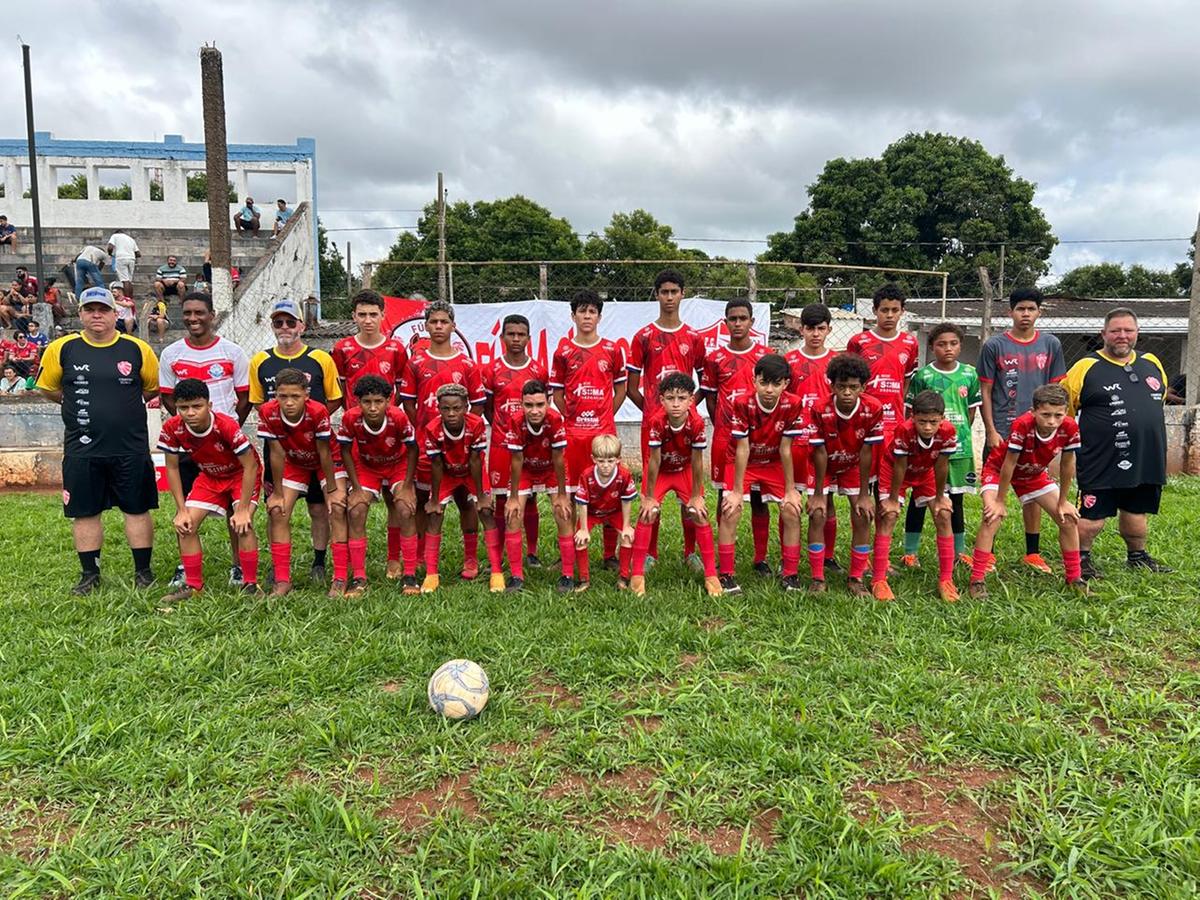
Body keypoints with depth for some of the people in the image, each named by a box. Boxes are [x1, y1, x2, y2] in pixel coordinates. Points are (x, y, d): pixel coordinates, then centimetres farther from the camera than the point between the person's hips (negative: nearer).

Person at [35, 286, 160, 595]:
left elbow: (153, 387, 12)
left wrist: (125, 403, 7)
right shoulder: (62, 349, 0)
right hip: (82, 449, 1)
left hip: (131, 448, -1)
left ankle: (143, 571, 17)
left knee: (137, 509, 5)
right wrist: (80, 405, 8)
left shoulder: (137, 349, -1)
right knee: (84, 512, 8)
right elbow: (48, 387, 13)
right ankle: (90, 574, 22)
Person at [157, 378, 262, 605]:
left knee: (242, 524, -23)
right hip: (209, 476, 5)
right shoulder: (172, 429, -23)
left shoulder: (227, 426, -36)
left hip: (242, 473, -5)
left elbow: (250, 466, -28)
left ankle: (250, 585, -9)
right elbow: (172, 469, -9)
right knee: (186, 525, -6)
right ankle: (193, 585, 9)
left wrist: (242, 509, -27)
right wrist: (182, 510, -12)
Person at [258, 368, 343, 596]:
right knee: (278, 513, -9)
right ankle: (282, 580, -1)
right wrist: (277, 493, -13)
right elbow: (277, 454, -19)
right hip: (294, 463, 3)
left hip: (325, 462, -2)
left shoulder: (318, 412, -36)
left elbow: (324, 452, -25)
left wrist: (332, 490, -17)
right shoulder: (268, 413, -28)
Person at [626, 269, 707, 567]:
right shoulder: (643, 337, 5)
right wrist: (651, 409, 2)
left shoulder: (694, 337, 9)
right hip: (652, 422, -1)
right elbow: (632, 387, 6)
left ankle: (691, 551, 13)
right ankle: (650, 553, 10)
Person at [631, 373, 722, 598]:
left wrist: (696, 496, -12)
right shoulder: (657, 422, -32)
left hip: (685, 471, 1)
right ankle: (637, 574, -4)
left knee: (699, 514, -7)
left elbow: (697, 462, -20)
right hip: (660, 471, -1)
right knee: (648, 513, -14)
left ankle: (711, 575, 4)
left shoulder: (697, 423, -30)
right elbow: (654, 461, -26)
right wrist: (649, 497, -18)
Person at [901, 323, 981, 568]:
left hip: (959, 446, 3)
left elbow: (972, 408, 12)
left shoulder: (970, 374, 3)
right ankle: (910, 552, 13)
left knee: (956, 498, 13)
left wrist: (961, 433, 6)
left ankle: (959, 551, 26)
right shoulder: (923, 375, -6)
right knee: (920, 498, 5)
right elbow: (912, 411, -3)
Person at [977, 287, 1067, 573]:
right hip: (1001, 431, -3)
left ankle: (1033, 552, 20)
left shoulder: (1051, 345, 7)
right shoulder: (994, 346, -2)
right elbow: (985, 391, -1)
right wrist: (991, 431, -7)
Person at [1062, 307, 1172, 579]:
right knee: (1091, 516, -1)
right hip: (1102, 462, -5)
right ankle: (1081, 558, 19)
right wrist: (1081, 440, -3)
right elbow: (1063, 412, -5)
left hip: (1147, 460, 6)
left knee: (1136, 511, 19)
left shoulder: (1151, 363, 10)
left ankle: (1137, 556, 38)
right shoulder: (1086, 368, -8)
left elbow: (1159, 398, 25)